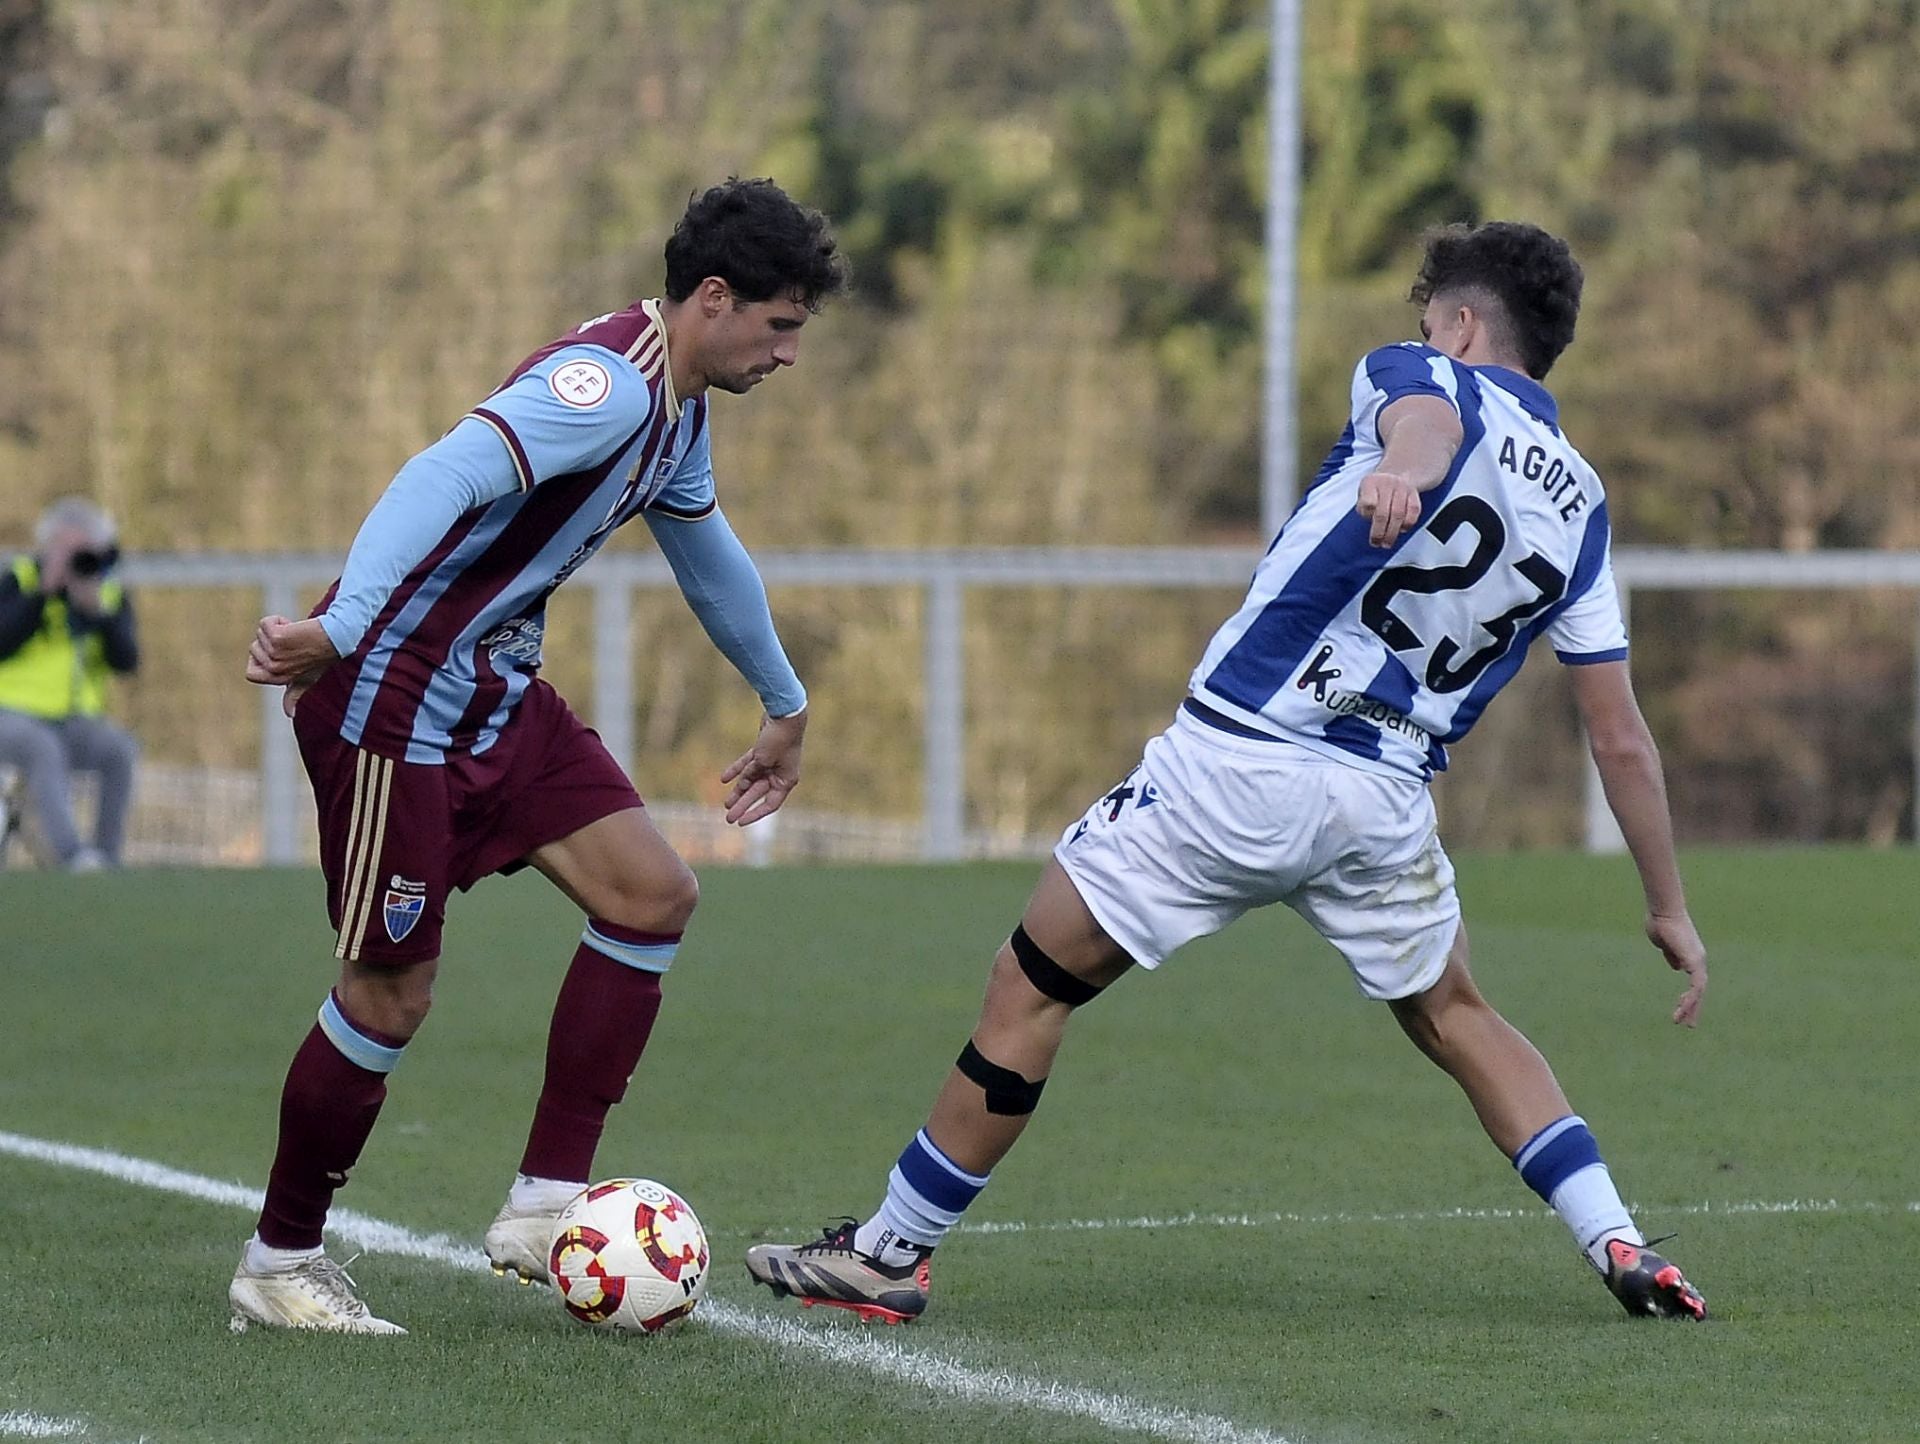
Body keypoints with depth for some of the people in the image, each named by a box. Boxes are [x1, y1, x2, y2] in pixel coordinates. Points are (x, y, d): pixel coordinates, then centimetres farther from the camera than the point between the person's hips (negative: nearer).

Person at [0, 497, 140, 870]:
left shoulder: (112, 596, 12)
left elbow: (127, 662, -2)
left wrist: (96, 609, -15)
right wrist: (45, 592, -15)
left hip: (74, 723, 4)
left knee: (120, 749, -28)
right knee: (44, 750, -38)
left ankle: (109, 858, -27)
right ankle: (70, 854, -50)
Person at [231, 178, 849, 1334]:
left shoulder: (677, 412, 12)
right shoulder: (612, 382, -21)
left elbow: (709, 556, 31)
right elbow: (448, 477, -34)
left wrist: (786, 706, 45)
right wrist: (342, 627, -45)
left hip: (498, 694, 10)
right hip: (396, 695, -10)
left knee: (654, 895, -1)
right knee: (392, 996, -4)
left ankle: (544, 1207, 2)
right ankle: (279, 1265, 13)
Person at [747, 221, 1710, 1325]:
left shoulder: (1419, 375, 1)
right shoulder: (1580, 504, 15)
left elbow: (1430, 416, -27)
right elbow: (1622, 736, 14)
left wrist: (1399, 469, -51)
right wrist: (1671, 909, 21)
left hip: (1238, 758, -5)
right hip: (1387, 799, 5)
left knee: (1033, 985, 5)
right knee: (1455, 1019, 27)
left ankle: (890, 1254, 8)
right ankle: (1620, 1246, 13)